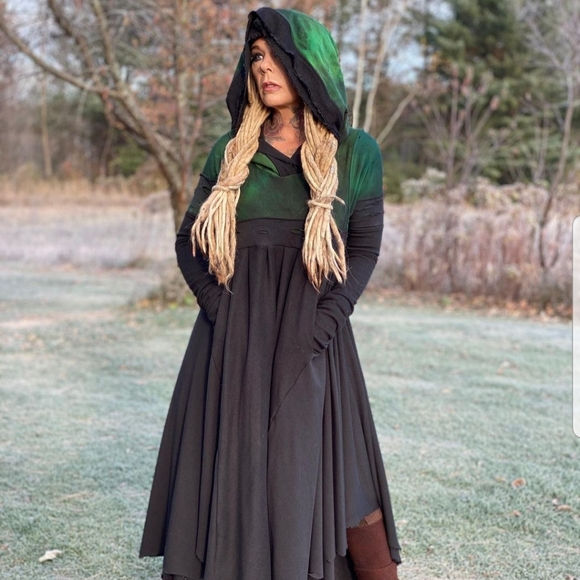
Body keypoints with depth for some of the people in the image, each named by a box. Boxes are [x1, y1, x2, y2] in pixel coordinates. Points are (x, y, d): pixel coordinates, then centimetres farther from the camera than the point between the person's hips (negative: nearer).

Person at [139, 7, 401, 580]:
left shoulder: (355, 152, 2)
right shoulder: (231, 151, 8)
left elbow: (364, 248, 1)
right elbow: (189, 241, 9)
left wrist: (322, 323, -10)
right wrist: (219, 306, -6)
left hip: (311, 339, -2)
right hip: (233, 338, 2)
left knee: (314, 468, -3)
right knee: (228, 469, 3)